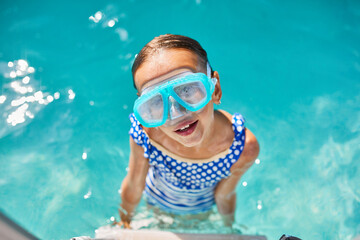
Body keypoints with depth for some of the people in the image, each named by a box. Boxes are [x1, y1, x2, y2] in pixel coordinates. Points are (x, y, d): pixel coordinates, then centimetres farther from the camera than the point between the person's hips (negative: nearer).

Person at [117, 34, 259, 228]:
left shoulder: (244, 148, -38)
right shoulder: (144, 136, -39)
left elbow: (224, 196, -16)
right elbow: (133, 188, -18)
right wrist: (125, 221, -1)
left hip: (203, 209, 1)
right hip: (157, 206, 0)